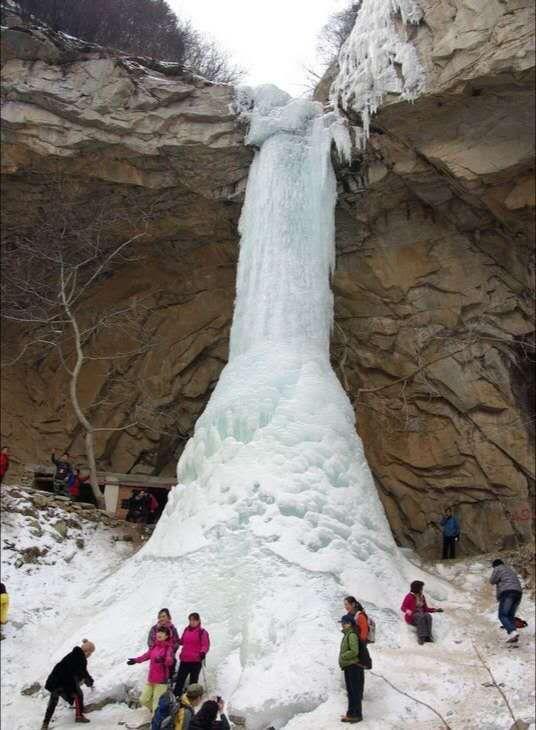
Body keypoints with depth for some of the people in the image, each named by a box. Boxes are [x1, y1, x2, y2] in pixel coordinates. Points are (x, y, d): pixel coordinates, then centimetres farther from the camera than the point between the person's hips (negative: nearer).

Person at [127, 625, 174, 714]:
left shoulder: (168, 648, -15)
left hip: (161, 680, -8)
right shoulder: (154, 646, 6)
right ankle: (155, 711, 42)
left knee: (157, 703, -6)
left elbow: (170, 661, -32)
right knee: (143, 700, 17)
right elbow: (147, 655, 20)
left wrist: (163, 660, -52)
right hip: (151, 678, 8)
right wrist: (136, 660, 21)